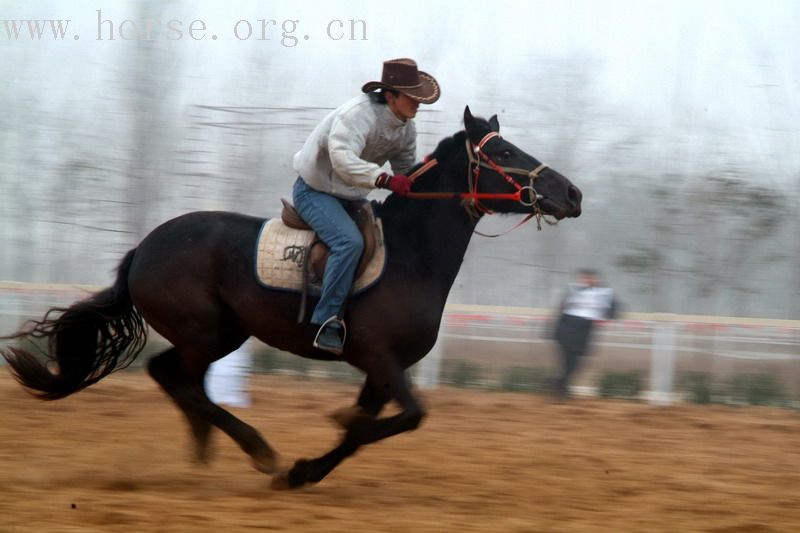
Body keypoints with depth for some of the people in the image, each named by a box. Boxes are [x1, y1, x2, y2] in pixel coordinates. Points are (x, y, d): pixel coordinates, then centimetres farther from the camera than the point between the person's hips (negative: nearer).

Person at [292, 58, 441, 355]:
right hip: (315, 190, -9)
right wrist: (385, 180, -51)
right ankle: (327, 321, -31)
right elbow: (343, 160, -41)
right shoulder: (359, 114, -27)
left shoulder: (405, 129, 1)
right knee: (349, 242, -32)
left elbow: (408, 171, 12)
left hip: (351, 196, 9)